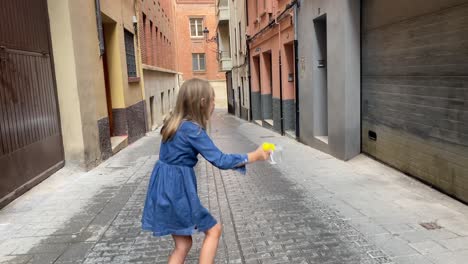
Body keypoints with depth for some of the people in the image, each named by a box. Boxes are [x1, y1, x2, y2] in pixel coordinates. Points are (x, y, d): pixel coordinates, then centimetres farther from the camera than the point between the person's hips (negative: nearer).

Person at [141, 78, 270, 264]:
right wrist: (254, 156, -12)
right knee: (213, 230, 10)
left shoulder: (176, 123, 6)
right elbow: (220, 160, -20)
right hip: (176, 189, -8)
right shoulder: (193, 130, -19)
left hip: (166, 188, 8)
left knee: (183, 244, 17)